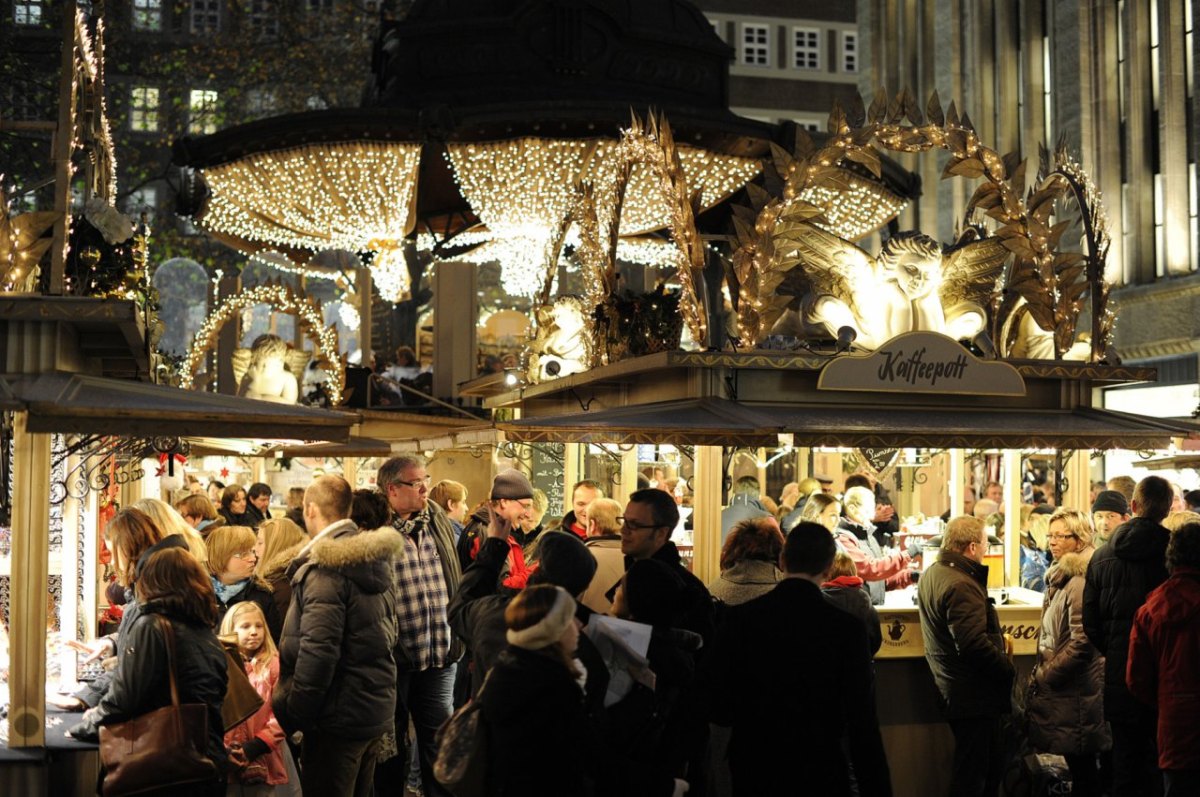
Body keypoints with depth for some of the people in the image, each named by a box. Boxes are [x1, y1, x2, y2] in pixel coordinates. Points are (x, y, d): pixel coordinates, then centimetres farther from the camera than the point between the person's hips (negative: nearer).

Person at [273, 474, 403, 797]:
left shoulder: (326, 567, -18)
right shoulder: (375, 559, 9)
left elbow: (317, 651, -23)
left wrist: (293, 713, -15)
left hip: (339, 714, -9)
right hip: (377, 708, 9)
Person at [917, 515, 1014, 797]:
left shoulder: (931, 574, 8)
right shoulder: (961, 586, -24)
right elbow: (974, 644, -29)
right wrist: (1008, 668, -17)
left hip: (950, 687, 10)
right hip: (974, 695, -10)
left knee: (992, 763, 21)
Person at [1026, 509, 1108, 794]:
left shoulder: (1079, 583, -18)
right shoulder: (1062, 577, 13)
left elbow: (1081, 642, -23)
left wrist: (1044, 676, -15)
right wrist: (1042, 672, 13)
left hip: (1076, 692, -10)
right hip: (1063, 689, 10)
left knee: (1081, 765, -2)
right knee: (1080, 766, 15)